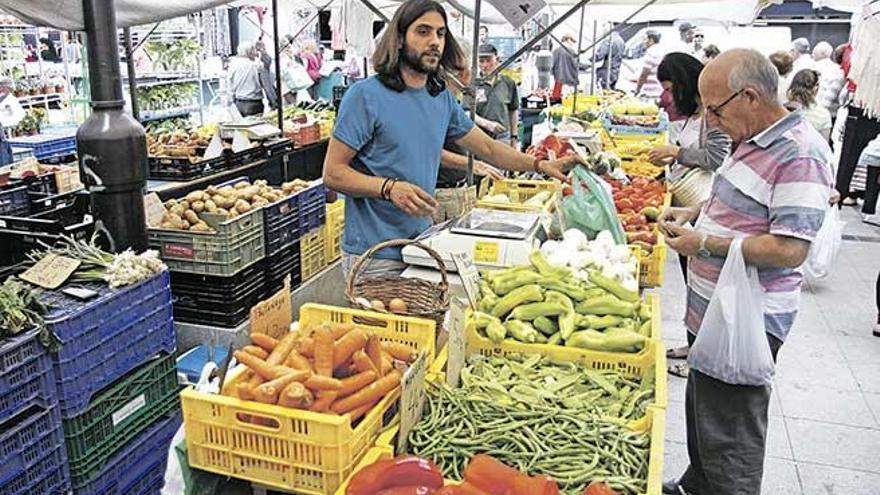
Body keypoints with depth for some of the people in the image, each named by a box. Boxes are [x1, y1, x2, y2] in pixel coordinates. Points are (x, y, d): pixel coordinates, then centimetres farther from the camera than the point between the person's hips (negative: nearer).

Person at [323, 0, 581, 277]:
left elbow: (488, 147, 16)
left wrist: (541, 166, 4)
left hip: (422, 243, 6)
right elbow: (333, 173, -13)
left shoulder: (443, 100, 8)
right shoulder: (365, 95, -11)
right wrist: (389, 188, -28)